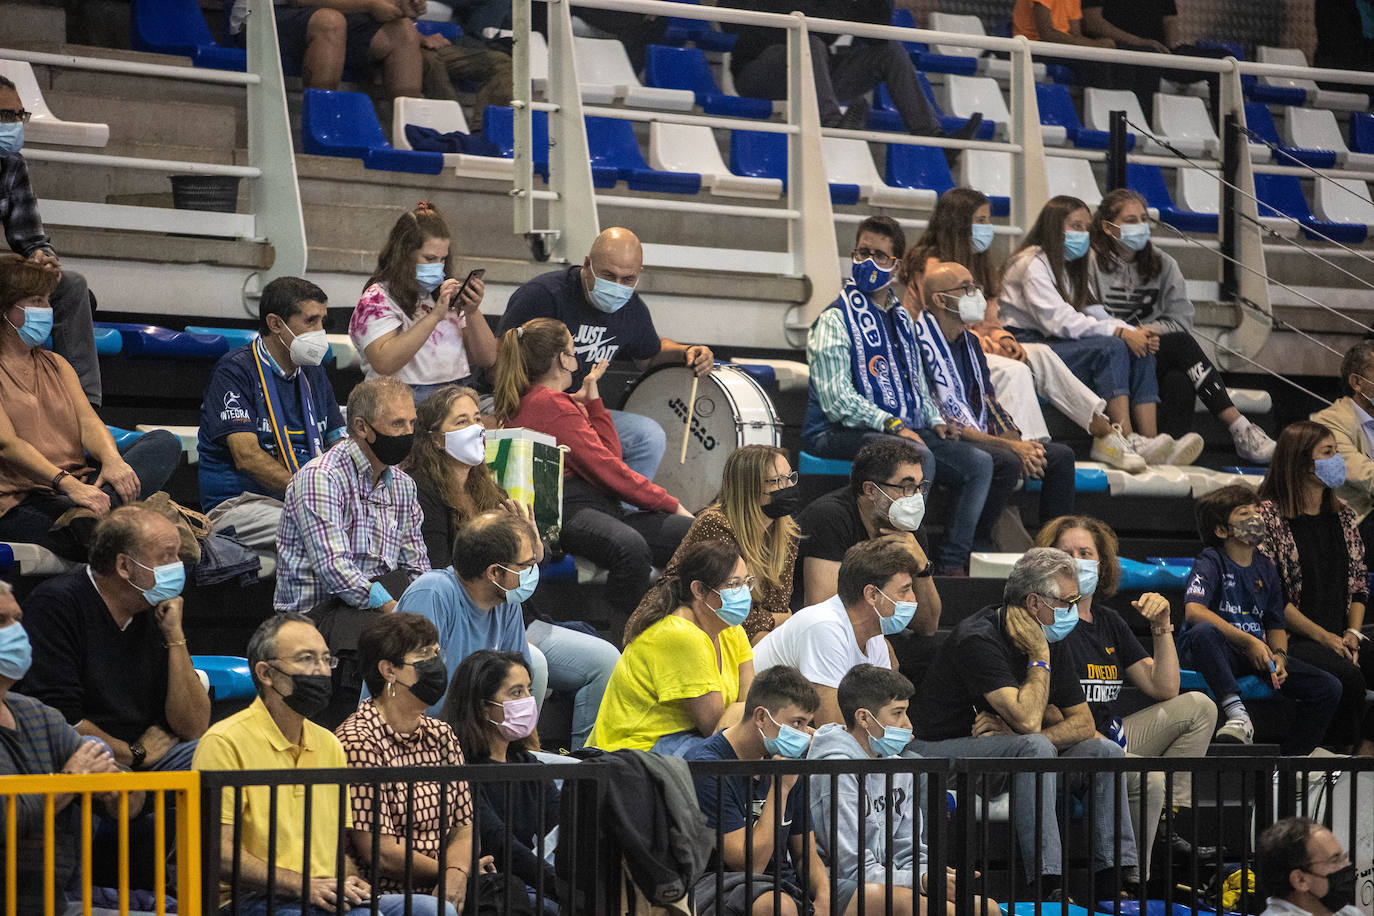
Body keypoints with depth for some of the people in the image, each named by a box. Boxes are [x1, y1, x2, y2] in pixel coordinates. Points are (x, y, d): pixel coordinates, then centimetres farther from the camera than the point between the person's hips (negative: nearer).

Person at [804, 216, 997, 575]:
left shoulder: (902, 320, 21)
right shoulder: (835, 320, -5)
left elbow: (917, 383, 28)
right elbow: (837, 400, -15)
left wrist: (935, 421, 6)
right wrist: (892, 425, -24)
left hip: (903, 429, 8)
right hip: (841, 433, -8)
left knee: (979, 463, -9)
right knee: (920, 458, -34)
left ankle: (953, 564, -11)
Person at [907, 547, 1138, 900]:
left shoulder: (1050, 642, 4)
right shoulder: (978, 639, -23)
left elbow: (1084, 723, 3)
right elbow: (1028, 719, -32)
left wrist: (1023, 734, -15)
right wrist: (1040, 657, -19)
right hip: (940, 752, -8)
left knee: (1105, 752, -6)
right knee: (1035, 748, -34)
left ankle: (1117, 875, -8)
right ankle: (1047, 882, -39)